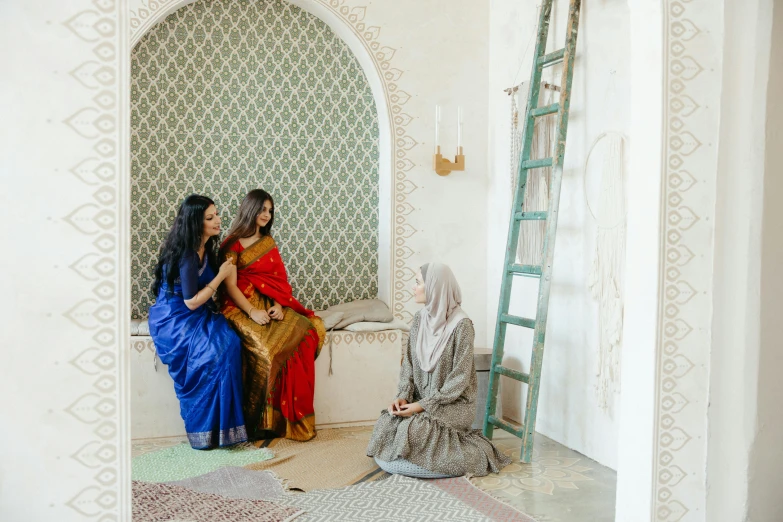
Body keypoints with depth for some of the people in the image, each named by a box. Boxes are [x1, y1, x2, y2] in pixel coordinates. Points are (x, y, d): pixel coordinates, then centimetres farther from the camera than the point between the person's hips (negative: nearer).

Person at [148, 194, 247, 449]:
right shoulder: (186, 255, -20)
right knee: (213, 351, -30)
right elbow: (191, 302, -19)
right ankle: (206, 429, -18)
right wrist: (221, 275, -13)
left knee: (230, 342, -22)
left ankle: (224, 423, -17)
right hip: (175, 319, -7)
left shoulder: (206, 248, 6)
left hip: (197, 315, 7)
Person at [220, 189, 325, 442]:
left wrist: (278, 305, -7)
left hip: (271, 305, 5)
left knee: (305, 332, -23)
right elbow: (230, 286, -5)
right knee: (265, 350, -32)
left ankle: (293, 417, -16)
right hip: (242, 307, -5)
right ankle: (259, 420, -18)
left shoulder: (268, 242, 19)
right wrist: (252, 312, -18)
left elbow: (280, 280, 12)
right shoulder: (233, 244, 2)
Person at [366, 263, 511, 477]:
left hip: (453, 403, -6)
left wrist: (423, 405, -20)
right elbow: (409, 362, 6)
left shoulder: (461, 324, -18)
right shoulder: (420, 318, 2)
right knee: (386, 427, -14)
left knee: (412, 431, -27)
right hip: (422, 400, 6)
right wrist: (403, 396, -10)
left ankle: (472, 454, -3)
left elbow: (459, 379, -18)